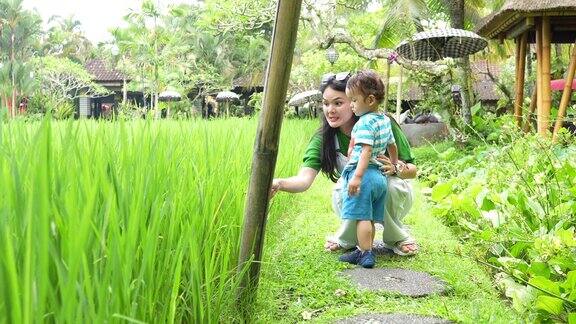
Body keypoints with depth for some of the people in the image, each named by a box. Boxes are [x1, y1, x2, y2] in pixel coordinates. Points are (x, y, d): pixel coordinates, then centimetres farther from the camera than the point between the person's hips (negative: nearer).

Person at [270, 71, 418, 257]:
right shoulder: (323, 139, -18)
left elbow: (413, 170, -16)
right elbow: (305, 178, -34)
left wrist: (395, 168, -39)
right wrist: (278, 184, -55)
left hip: (392, 196, -1)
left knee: (387, 185, -35)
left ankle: (397, 237, -5)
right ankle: (348, 238, -2)